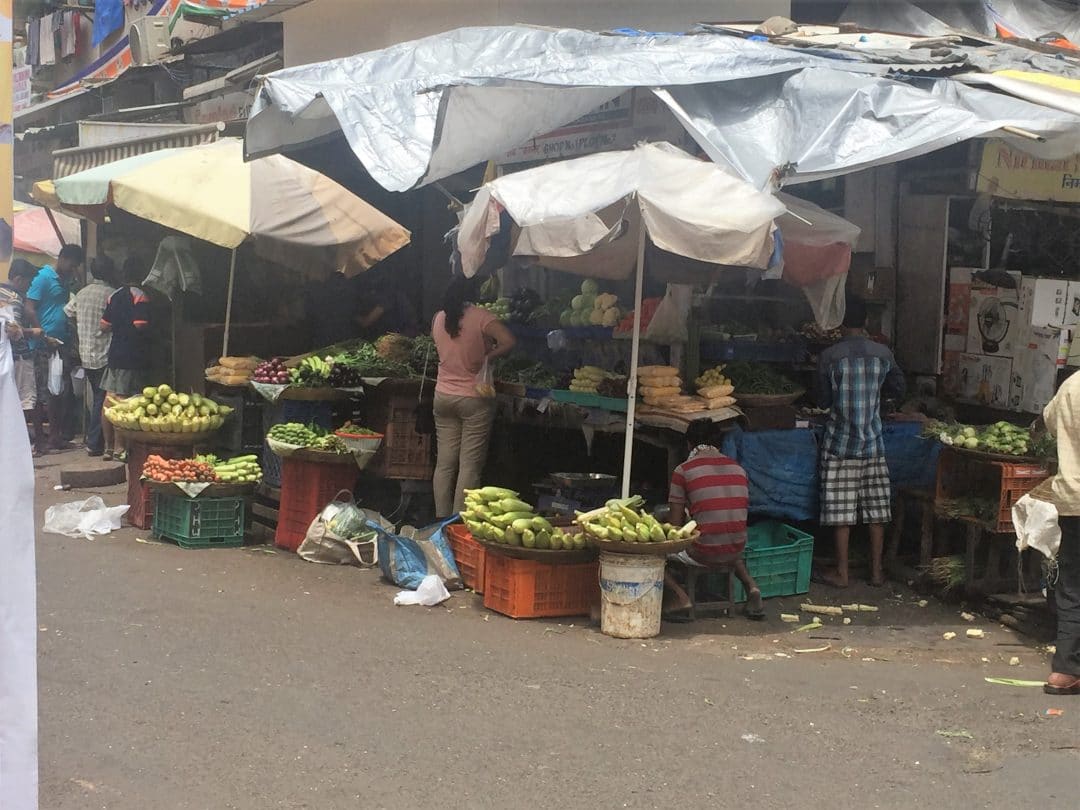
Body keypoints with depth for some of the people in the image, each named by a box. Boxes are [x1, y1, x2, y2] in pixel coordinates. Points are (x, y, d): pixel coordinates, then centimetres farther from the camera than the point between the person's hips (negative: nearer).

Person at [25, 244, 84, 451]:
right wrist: (42, 335, -18)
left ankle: (58, 434, 14)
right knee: (50, 392, -5)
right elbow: (30, 307, -13)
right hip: (47, 346, -8)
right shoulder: (44, 277, -7)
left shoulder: (65, 281, 17)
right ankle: (53, 436, -2)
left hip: (63, 344, 8)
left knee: (63, 392, 8)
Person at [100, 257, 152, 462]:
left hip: (114, 353, 7)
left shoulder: (114, 296, 10)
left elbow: (104, 326, 11)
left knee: (110, 399, 9)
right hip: (133, 356, -7)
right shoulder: (140, 296, -11)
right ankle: (119, 448, -5)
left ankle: (109, 446, 15)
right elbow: (140, 325, -19)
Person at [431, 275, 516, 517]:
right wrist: (488, 356, -6)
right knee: (470, 465, -2)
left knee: (444, 463, 8)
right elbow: (508, 342, -22)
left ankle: (442, 520, 11)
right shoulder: (480, 317, -11)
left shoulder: (438, 319, 4)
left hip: (443, 396, 5)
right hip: (474, 398, -5)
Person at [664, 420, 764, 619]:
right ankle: (751, 587, 15)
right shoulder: (737, 468, 10)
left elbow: (675, 525, -4)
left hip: (702, 554, -5)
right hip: (736, 550, 5)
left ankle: (680, 597, -4)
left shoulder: (683, 470, -5)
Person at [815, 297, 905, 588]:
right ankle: (876, 570, 14)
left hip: (840, 442, -3)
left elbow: (823, 400, 0)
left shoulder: (829, 356, -9)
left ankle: (841, 573, 6)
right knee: (876, 508, 9)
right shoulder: (883, 353, -2)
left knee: (842, 510, 1)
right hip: (873, 441, 3)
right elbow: (898, 389, 11)